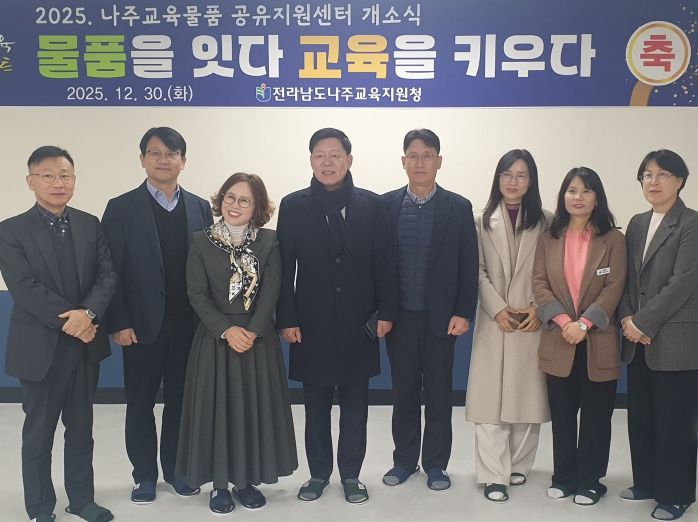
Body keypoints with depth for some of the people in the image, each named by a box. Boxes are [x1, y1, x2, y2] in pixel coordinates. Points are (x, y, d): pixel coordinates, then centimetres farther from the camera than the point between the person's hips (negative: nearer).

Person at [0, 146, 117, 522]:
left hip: (86, 345, 4)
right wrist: (69, 323, -19)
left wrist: (88, 313, -20)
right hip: (40, 348, -3)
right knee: (38, 434, 11)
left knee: (81, 429, 16)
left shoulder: (90, 224, 5)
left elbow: (107, 275, -2)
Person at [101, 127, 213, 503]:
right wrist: (118, 323, -11)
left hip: (189, 325, 2)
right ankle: (145, 475, 25)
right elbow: (110, 270, -5)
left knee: (180, 400, 12)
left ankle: (176, 469, 28)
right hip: (142, 325, -2)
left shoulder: (200, 208, 6)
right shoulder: (121, 208, -1)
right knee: (140, 402, 9)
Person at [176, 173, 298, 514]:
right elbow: (197, 294, -6)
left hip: (259, 338, 1)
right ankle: (219, 483, 17)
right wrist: (227, 330, -17)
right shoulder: (201, 241, 0)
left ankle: (248, 480, 21)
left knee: (255, 408, 6)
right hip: (215, 338, -1)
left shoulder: (269, 241, 1)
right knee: (215, 408, 3)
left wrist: (252, 331, -18)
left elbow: (271, 291, -6)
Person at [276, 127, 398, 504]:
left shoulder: (371, 204, 2)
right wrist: (286, 319, -5)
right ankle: (318, 474, 26)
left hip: (358, 323, 0)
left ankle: (351, 475, 25)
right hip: (312, 323, 0)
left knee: (355, 408, 10)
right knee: (316, 407, 11)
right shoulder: (293, 206, 1)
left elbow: (384, 263, 2)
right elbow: (284, 268, -1)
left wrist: (386, 312, -3)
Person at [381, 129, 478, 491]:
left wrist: (463, 313, -7)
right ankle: (404, 460, 26)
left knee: (439, 393, 8)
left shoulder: (459, 208, 0)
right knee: (404, 393, 11)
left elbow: (468, 266, -1)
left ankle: (435, 464, 22)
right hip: (399, 317, 1)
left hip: (441, 317, -1)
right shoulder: (386, 205, 2)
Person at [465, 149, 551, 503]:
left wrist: (539, 309, -10)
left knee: (527, 394, 6)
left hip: (532, 321, 1)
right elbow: (478, 272, 0)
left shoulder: (546, 222, 6)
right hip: (494, 320, 0)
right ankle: (494, 475, 2)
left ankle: (518, 465, 22)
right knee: (490, 397, -4)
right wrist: (498, 309, -11)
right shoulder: (482, 221, 5)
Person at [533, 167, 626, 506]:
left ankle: (590, 481, 21)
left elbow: (614, 287, -7)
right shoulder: (548, 239, 7)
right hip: (558, 340, 2)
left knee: (595, 414, 7)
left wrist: (584, 323, -17)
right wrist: (562, 320, -15)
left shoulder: (612, 239, 0)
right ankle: (564, 477, 24)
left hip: (598, 341, -2)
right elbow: (539, 283, 0)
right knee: (561, 414, 10)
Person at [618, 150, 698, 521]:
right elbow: (626, 278, 11)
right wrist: (627, 318, -4)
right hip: (638, 339, 6)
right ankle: (647, 482, 29)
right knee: (640, 416, 13)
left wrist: (644, 323, -15)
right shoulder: (637, 224, 12)